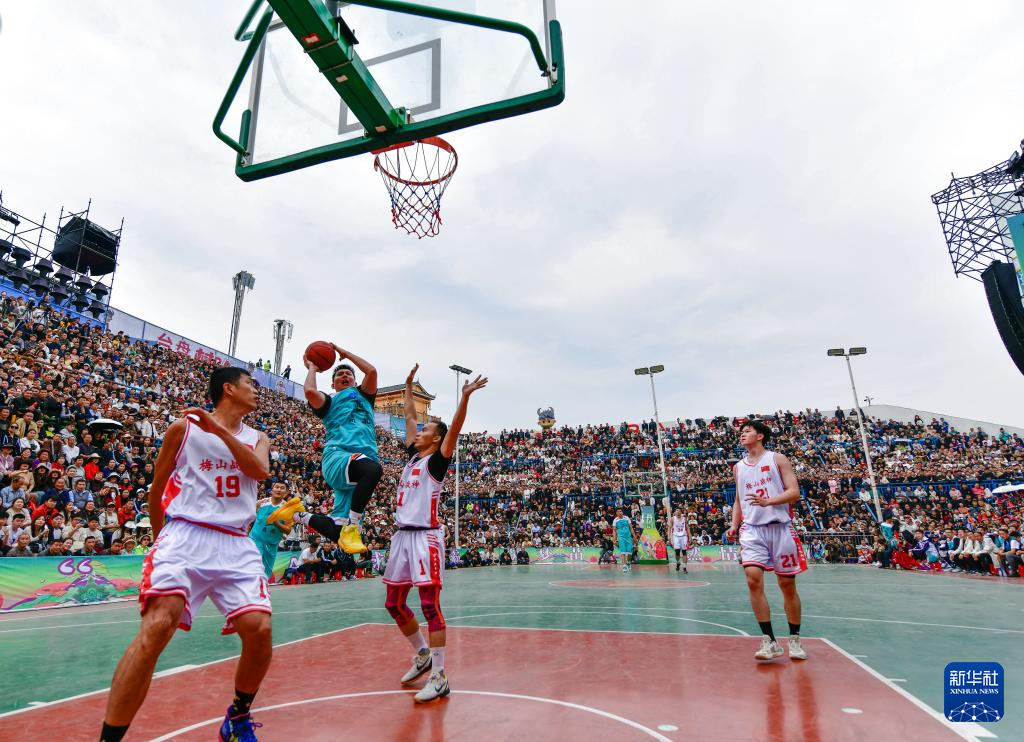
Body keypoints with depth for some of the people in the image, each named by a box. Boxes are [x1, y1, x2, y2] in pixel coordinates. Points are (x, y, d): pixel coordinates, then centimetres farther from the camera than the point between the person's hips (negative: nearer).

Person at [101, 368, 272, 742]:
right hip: (185, 534, -2)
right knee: (157, 625, -25)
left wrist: (219, 430, -14)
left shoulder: (257, 439, 16)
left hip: (236, 545, 3)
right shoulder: (184, 427, 8)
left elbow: (261, 470, -7)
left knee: (259, 628, -11)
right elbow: (157, 488, 16)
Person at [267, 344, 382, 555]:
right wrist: (312, 368, 14)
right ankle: (351, 527, -30)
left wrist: (346, 353, 22)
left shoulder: (363, 395, 30)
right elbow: (310, 391, -5)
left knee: (337, 531, -2)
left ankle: (299, 514, 25)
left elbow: (371, 371, 12)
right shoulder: (329, 401, 19)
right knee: (373, 468, -40)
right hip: (337, 456, -4)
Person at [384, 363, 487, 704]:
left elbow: (455, 429, -21)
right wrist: (409, 386, 29)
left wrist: (465, 397, -32)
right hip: (402, 536, 8)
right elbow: (409, 416, 24)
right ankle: (422, 655, 32)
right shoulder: (412, 455, 15)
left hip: (425, 537, -8)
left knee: (430, 605, -6)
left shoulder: (436, 460, -5)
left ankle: (439, 678, 2)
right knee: (394, 604, 14)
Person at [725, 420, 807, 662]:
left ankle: (794, 640, 23)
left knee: (788, 585, 6)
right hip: (752, 529, 3)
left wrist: (768, 501, -22)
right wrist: (734, 526, 8)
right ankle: (769, 641, -6)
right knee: (753, 579, -15)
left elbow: (794, 492, -6)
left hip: (780, 527, -3)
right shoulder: (738, 467, 15)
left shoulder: (777, 459, 2)